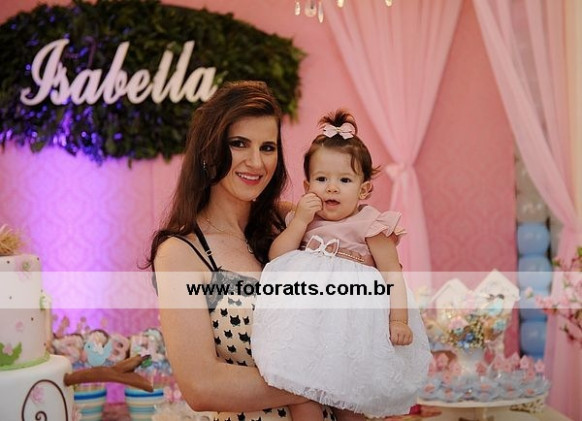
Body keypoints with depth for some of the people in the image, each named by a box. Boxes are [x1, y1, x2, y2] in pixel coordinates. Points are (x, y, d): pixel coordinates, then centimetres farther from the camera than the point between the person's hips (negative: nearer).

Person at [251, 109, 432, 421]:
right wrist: (300, 221, -8)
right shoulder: (303, 220, 11)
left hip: (353, 320, -4)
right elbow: (275, 258, 2)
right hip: (306, 317, 4)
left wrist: (399, 319, -18)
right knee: (296, 383, -8)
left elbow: (392, 275, -7)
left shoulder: (370, 224, -4)